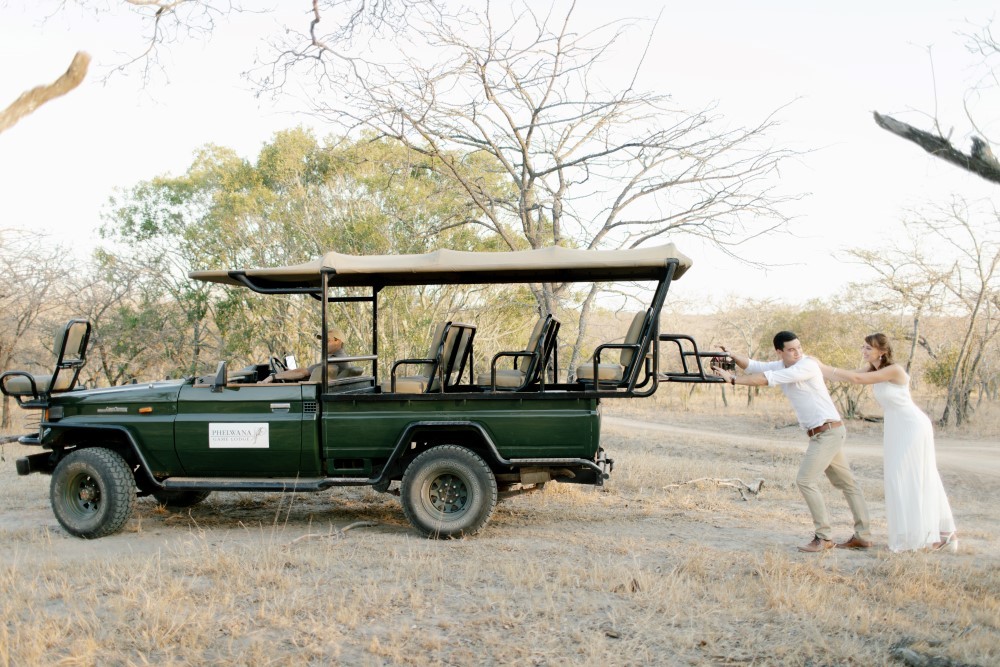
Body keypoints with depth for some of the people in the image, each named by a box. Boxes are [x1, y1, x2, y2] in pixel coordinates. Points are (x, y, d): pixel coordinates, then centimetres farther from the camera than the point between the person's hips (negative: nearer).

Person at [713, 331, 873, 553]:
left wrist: (733, 379, -25)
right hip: (824, 434, 10)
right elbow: (754, 366, 2)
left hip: (829, 432, -10)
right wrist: (732, 356, -17)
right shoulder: (782, 366, 9)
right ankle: (863, 535, 22)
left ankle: (823, 537, -8)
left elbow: (769, 379, -25)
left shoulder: (808, 364, -17)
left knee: (805, 480, -13)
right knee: (846, 483, 14)